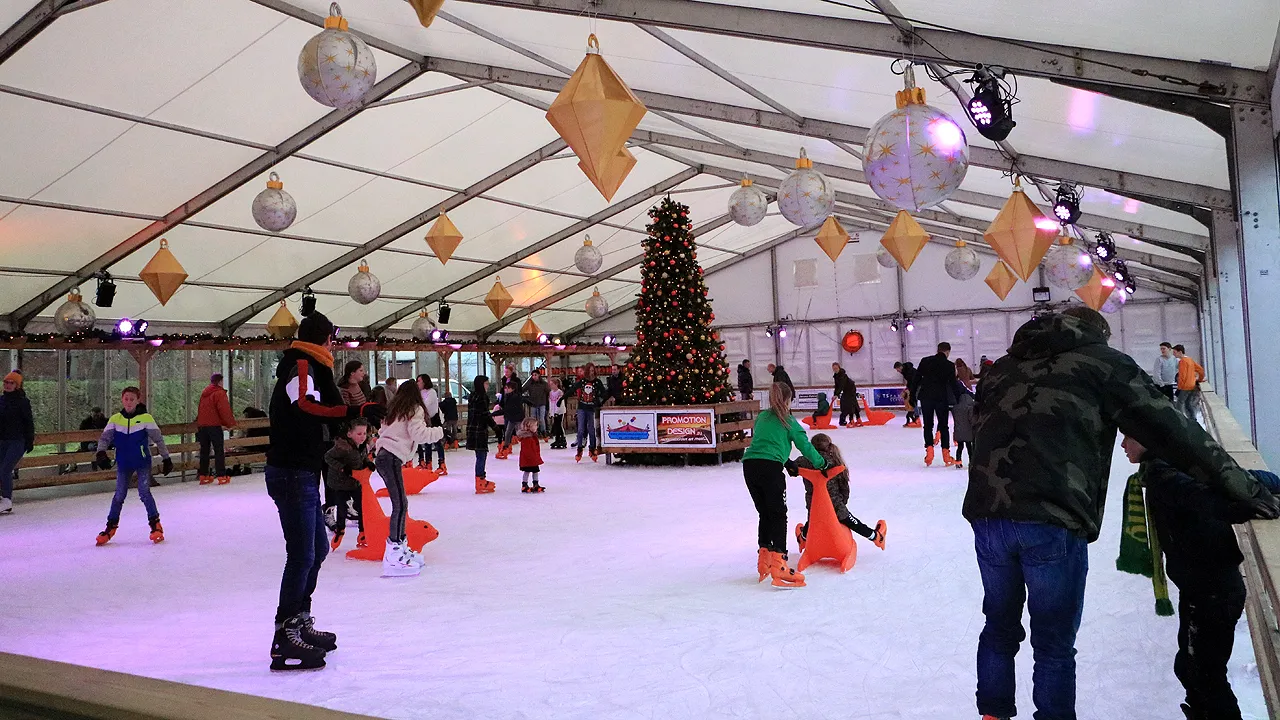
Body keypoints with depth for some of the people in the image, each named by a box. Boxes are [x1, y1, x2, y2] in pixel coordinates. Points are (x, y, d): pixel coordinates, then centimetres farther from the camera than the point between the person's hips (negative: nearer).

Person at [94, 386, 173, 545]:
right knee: (119, 495, 6)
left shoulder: (145, 418, -7)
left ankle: (155, 524, 3)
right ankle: (111, 526, 20)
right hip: (123, 463, 3)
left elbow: (158, 439, -3)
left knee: (144, 493, -9)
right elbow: (105, 437, -3)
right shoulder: (115, 419, 0)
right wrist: (101, 451, -24)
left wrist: (166, 459, -2)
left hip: (143, 462, -3)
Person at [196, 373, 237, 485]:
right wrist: (230, 423, -5)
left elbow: (200, 410, 21)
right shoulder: (219, 393, -8)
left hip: (201, 425, 7)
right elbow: (224, 410, -14)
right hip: (214, 425, -7)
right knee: (219, 451, -4)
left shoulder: (204, 393, 17)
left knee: (204, 451, 12)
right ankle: (222, 476, -7)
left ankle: (203, 476, 14)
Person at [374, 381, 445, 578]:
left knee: (401, 503, 15)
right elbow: (418, 433, -12)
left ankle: (401, 545, 22)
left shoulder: (393, 410, 22)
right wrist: (440, 432, -3)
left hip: (383, 456, 9)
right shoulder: (414, 410, -1)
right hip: (392, 458, -9)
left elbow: (382, 431, 22)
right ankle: (394, 555, -17)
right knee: (400, 504, -12)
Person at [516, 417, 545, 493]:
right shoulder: (525, 437, -22)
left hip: (534, 458, 10)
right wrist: (531, 457, -26)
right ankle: (524, 486, 8)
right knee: (527, 471, -2)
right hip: (527, 458, -10)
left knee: (535, 471, 15)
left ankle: (536, 485, 25)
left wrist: (538, 456, 18)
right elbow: (526, 449, -26)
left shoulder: (534, 436, 10)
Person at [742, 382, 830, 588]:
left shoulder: (761, 417, 25)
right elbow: (805, 444, 10)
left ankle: (764, 562, 21)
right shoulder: (788, 421, 10)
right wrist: (821, 463, 27)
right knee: (778, 515, -3)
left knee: (765, 514, 17)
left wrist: (789, 462, 38)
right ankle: (778, 565, -14)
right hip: (770, 467, -5)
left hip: (749, 464, 5)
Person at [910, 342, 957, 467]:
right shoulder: (949, 365, -3)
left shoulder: (925, 361, 3)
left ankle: (929, 449, -7)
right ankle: (946, 453, 10)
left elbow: (916, 379, 3)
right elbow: (953, 384, -5)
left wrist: (913, 396, 9)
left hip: (925, 397, 1)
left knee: (928, 425, 9)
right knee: (943, 426, 9)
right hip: (941, 398, -1)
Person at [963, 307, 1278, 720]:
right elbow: (1172, 431, 5)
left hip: (988, 515, 4)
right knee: (1054, 644, 12)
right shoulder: (1102, 362, 9)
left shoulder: (1001, 369, 22)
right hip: (1053, 521, -4)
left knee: (999, 627, 23)